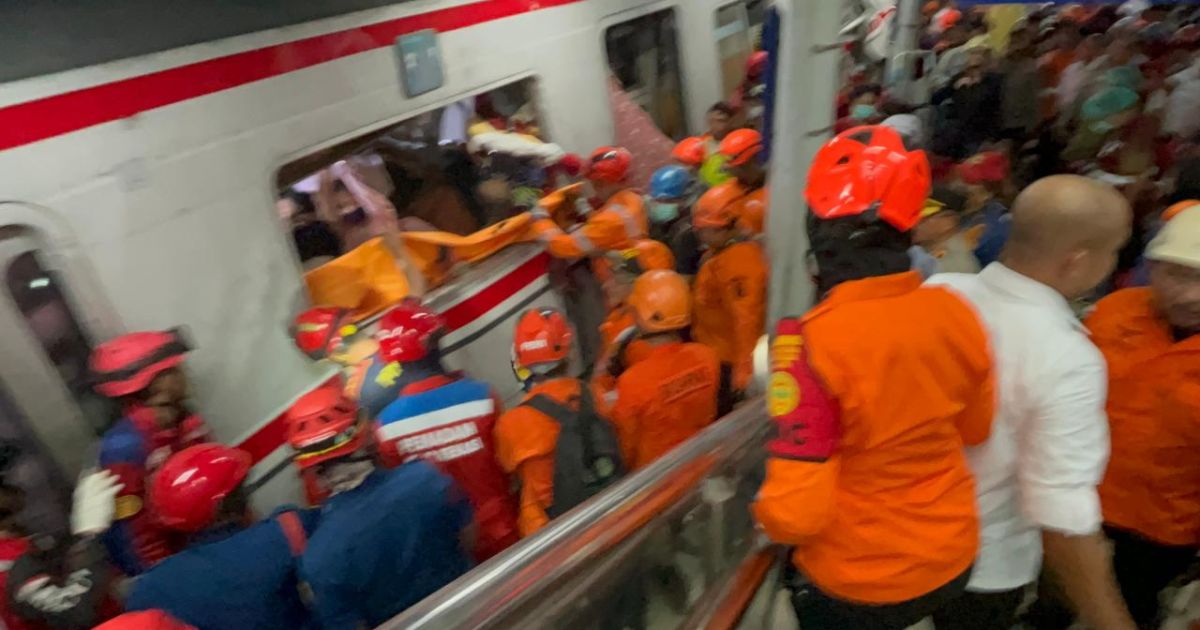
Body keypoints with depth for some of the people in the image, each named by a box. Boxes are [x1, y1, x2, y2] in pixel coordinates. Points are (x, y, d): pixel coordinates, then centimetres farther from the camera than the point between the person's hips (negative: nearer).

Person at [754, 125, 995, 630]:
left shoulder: (810, 343, -31)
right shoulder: (954, 313, -13)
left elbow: (797, 513, -28)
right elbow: (976, 429, 5)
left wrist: (763, 514, -7)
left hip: (861, 584, -4)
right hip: (954, 557, 4)